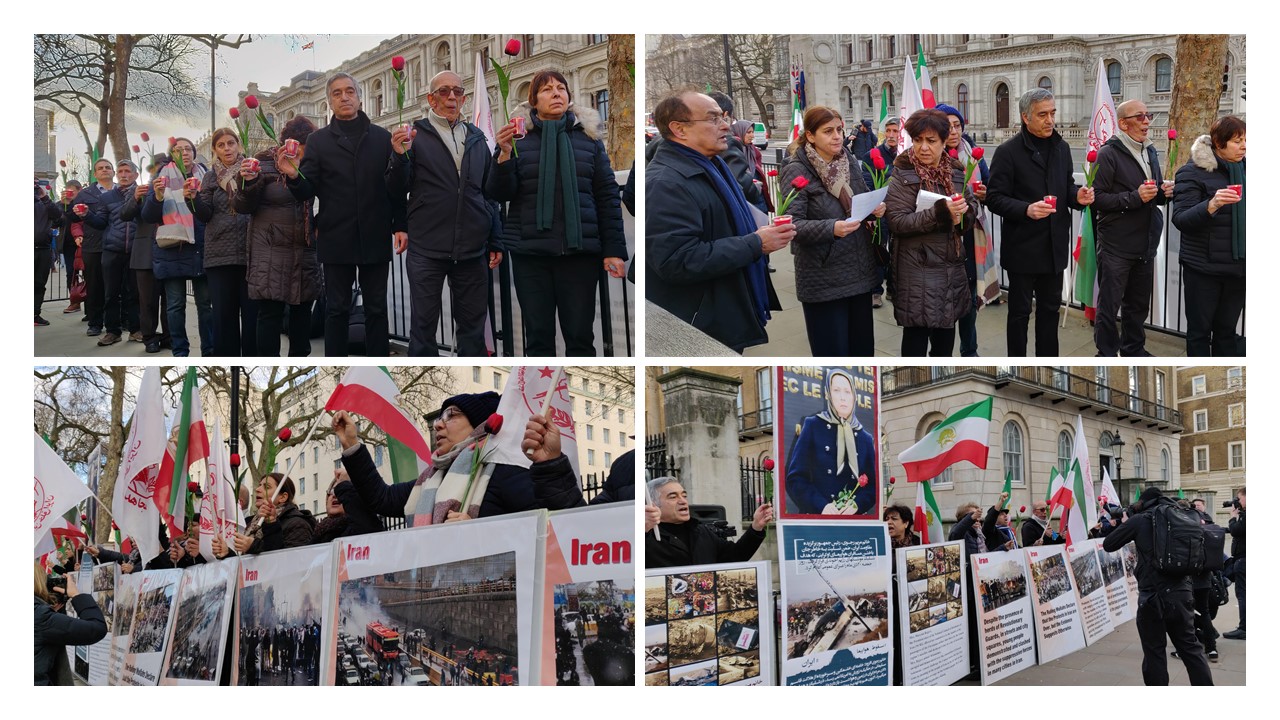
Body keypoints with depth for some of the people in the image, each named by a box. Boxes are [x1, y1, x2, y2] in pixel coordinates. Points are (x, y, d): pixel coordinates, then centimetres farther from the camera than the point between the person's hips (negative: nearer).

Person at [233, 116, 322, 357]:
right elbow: (243, 207, -6)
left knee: (302, 310, 11)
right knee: (270, 312, -4)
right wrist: (249, 183, -23)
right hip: (270, 253, -5)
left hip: (304, 253, 5)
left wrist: (318, 225, 6)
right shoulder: (264, 164, -6)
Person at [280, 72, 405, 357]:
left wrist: (400, 226, -4)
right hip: (337, 239, -1)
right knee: (337, 309, 4)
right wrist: (293, 177, -21)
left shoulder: (382, 138, 6)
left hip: (375, 238, 1)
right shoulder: (319, 140, 5)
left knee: (376, 309, 6)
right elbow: (307, 192, 0)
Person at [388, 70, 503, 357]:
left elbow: (489, 194, 16)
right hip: (426, 250, -3)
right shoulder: (415, 136, 2)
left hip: (471, 249, 3)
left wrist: (495, 242, 12)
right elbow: (396, 188, -4)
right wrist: (400, 156, -23)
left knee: (473, 327, 8)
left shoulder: (477, 139, 14)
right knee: (423, 325, 2)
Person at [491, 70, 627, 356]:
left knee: (580, 337, 1)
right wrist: (504, 154, -17)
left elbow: (608, 196, 7)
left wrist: (614, 250, -1)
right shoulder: (519, 137, 6)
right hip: (530, 250, 0)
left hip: (580, 250, 0)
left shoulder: (588, 137, 9)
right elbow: (501, 193, 1)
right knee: (538, 336, 3)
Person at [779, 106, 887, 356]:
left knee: (863, 347, 12)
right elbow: (792, 224, -19)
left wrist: (876, 209, -5)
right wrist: (832, 228, -33)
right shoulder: (796, 171, -12)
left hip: (859, 270, 6)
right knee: (832, 353, -1)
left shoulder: (851, 161, 7)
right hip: (824, 277, -6)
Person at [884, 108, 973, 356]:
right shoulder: (902, 174, -9)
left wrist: (962, 214, -11)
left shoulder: (955, 170, 7)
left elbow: (970, 213, 13)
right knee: (916, 336, -1)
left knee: (945, 334, 13)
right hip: (918, 269, -5)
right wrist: (940, 212, -26)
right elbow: (897, 221, -17)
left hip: (951, 266, 6)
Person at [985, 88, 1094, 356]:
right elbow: (994, 198, -11)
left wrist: (1077, 195, -4)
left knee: (1050, 307, 14)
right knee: (1020, 311, 4)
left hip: (1054, 245, 6)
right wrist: (1026, 210, -27)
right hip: (1022, 246, -6)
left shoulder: (1061, 147, 9)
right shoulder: (1008, 151, -11)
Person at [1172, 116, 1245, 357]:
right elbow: (1180, 220, -16)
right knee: (1200, 330, 1)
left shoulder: (1243, 169, 9)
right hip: (1204, 267, -5)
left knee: (1227, 330, 8)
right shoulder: (1193, 172, -9)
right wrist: (1212, 205, -31)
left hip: (1238, 266, 5)